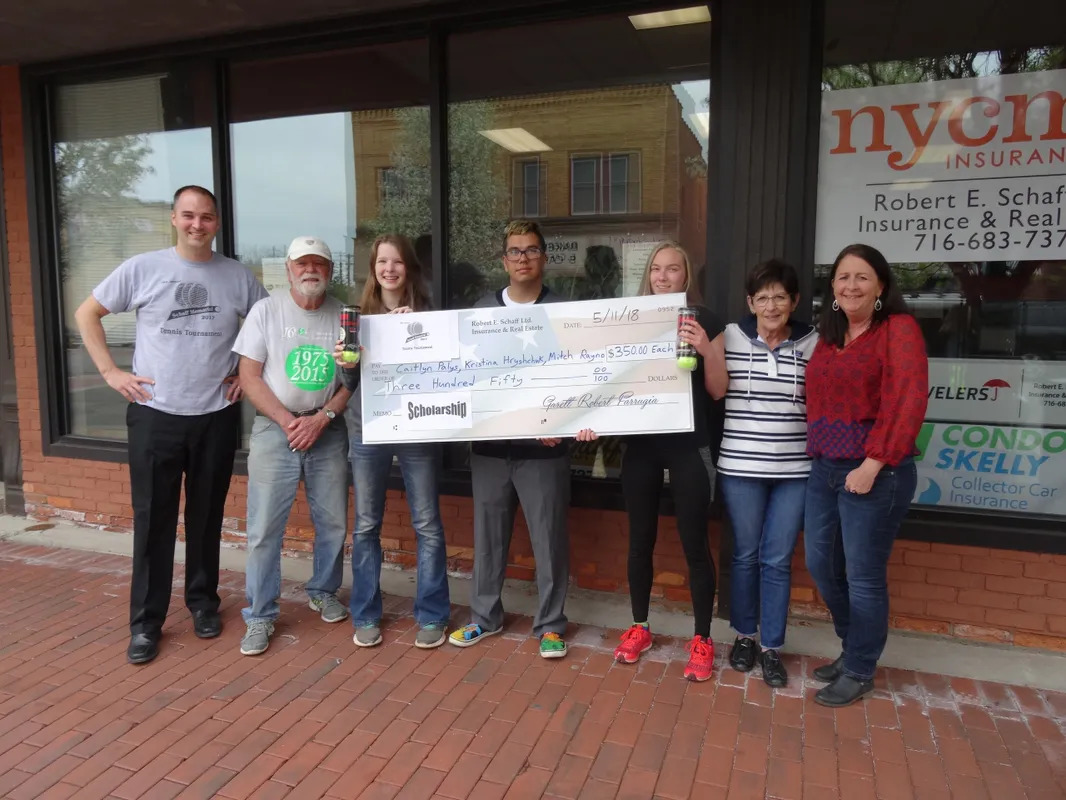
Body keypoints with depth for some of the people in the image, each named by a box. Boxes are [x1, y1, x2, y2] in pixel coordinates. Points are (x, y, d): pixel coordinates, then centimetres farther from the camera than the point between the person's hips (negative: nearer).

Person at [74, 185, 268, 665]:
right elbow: (86, 314, 6)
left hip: (216, 416, 1)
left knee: (207, 516, 13)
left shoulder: (238, 276, 1)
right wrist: (110, 371, -2)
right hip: (155, 415, -1)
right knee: (153, 520, 4)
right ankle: (146, 622, 16)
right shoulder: (142, 269, -2)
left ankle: (203, 602, 29)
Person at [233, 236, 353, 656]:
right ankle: (260, 617, 14)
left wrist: (322, 418, -11)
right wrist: (287, 421, -12)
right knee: (264, 529, -1)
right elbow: (249, 376, -3)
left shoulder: (343, 316, 3)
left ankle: (323, 591, 33)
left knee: (334, 523, 10)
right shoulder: (266, 310, -1)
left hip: (328, 430, 2)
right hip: (275, 429, -2)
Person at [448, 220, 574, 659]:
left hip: (543, 446, -2)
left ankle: (549, 624, 21)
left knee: (549, 537, 5)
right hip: (489, 443, 3)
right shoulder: (481, 309, 8)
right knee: (488, 534, 12)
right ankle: (484, 616, 29)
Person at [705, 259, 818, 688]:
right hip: (741, 466, -1)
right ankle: (744, 636, 31)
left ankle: (771, 647, 23)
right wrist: (704, 349, -17)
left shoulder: (812, 342, 1)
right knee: (745, 555, 12)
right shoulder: (730, 336, -2)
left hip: (795, 469, 1)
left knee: (778, 560, 8)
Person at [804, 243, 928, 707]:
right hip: (824, 468, 8)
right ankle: (855, 648, 37)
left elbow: (909, 401, -18)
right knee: (820, 564, 15)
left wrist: (873, 463, -22)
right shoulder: (828, 335, 13)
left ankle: (860, 672, 24)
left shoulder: (899, 328, -8)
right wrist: (818, 454, 3)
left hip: (876, 473, -7)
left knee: (863, 577, 3)